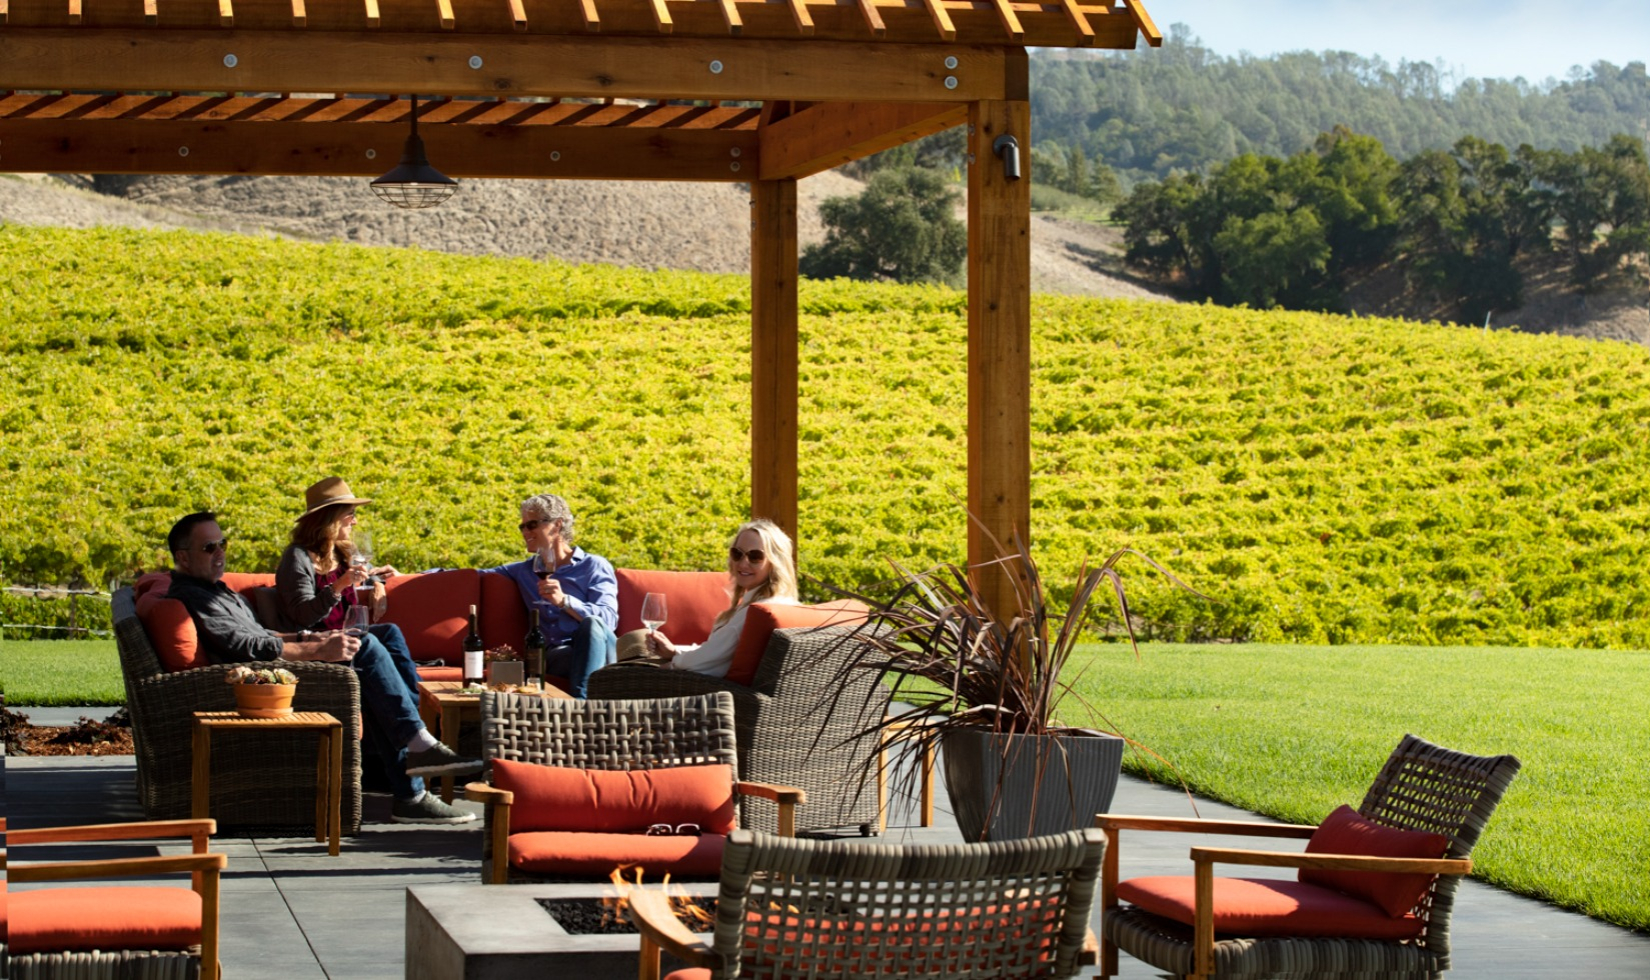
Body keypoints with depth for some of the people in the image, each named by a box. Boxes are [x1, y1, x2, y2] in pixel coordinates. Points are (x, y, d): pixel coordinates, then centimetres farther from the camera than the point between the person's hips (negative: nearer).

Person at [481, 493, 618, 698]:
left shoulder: (595, 566, 12)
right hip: (557, 654, 2)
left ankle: (581, 701, -48)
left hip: (599, 647, -2)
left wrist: (564, 601, -16)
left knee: (592, 624, -39)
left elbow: (608, 618, -3)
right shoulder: (524, 571, 29)